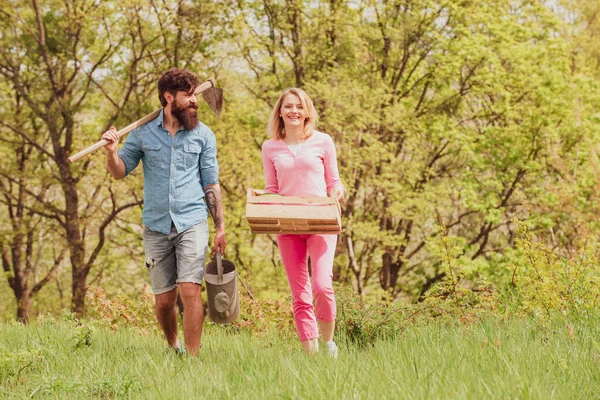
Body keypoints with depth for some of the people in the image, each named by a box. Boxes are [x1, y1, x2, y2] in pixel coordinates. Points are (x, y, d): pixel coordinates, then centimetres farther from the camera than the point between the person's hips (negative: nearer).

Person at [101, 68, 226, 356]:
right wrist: (111, 151, -13)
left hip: (192, 224, -1)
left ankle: (192, 357, -12)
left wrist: (220, 228, 3)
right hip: (156, 226, 1)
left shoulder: (203, 135, 2)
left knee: (190, 291, -15)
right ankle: (173, 347, 31)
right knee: (164, 300, 7)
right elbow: (120, 172, 8)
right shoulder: (143, 133, 2)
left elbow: (211, 184, 5)